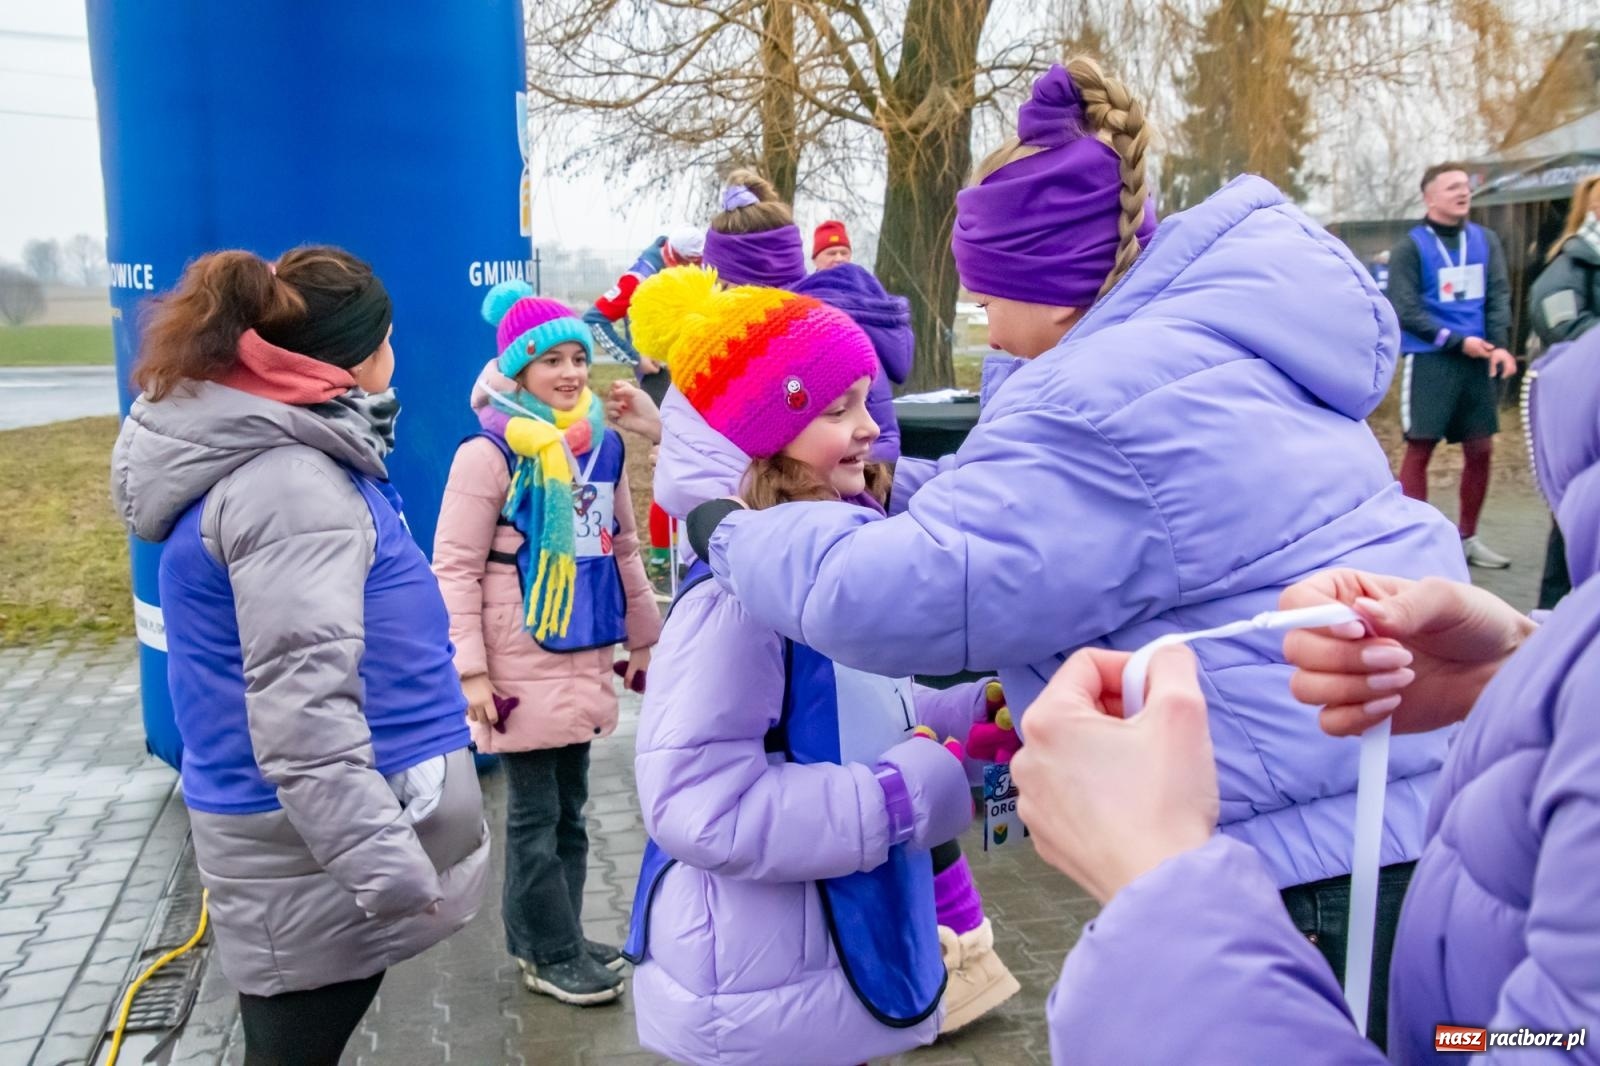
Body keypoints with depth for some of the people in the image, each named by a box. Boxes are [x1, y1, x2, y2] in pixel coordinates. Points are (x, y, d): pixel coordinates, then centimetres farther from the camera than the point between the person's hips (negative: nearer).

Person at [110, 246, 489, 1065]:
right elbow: (302, 708, -28)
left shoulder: (259, 452, 10)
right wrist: (388, 866, -28)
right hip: (312, 848, -10)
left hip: (303, 828, 10)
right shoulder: (289, 485, -22)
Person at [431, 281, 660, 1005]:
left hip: (584, 659, 6)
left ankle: (550, 939, 31)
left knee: (570, 809, 16)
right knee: (536, 815, 5)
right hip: (522, 666, -6)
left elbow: (624, 551, 15)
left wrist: (645, 640, 17)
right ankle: (551, 955, 20)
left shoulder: (604, 444, 7)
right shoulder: (490, 452, -12)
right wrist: (470, 671, -17)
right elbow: (454, 567, -13)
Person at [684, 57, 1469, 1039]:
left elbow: (886, 591, -24)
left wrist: (733, 537, -7)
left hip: (1318, 833, -10)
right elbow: (1045, 502, 19)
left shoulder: (1104, 403, -23)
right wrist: (900, 489, 12)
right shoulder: (1207, 333, 10)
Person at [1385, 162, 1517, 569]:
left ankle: (1467, 537, 22)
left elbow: (1499, 294, 5)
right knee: (1419, 448, -3)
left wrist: (1500, 344, -11)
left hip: (1477, 361, 5)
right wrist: (1457, 340, -15)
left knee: (1480, 449, 8)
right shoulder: (1410, 247, -5)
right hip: (1429, 361, -5)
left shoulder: (1486, 240, 10)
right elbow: (1406, 311, -9)